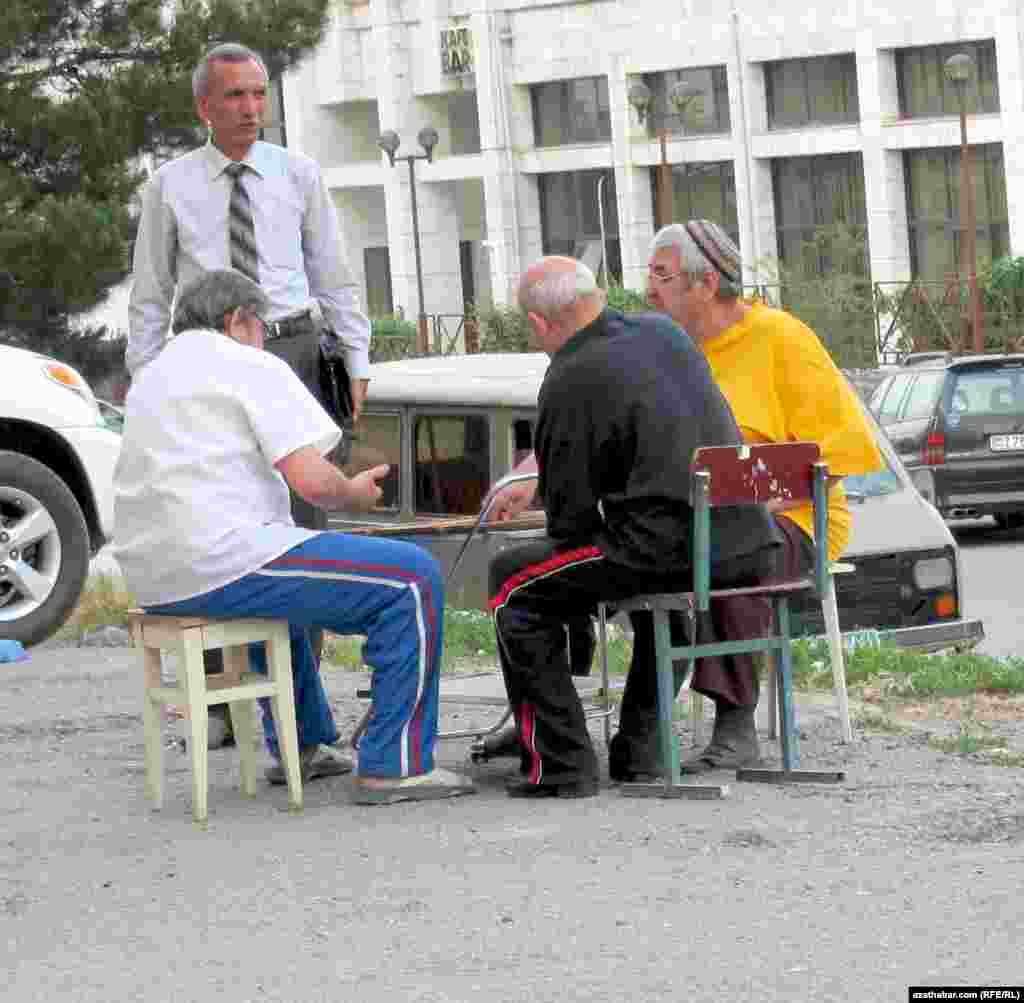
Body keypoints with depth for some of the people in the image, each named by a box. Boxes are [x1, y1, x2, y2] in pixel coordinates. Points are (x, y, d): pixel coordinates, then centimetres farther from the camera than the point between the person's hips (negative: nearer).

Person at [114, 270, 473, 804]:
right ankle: (395, 765, -9)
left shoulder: (150, 377, 22)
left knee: (280, 579, 41)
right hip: (220, 562, -9)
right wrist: (354, 493, 8)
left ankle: (300, 745, 41)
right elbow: (312, 480, -13)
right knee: (413, 578, -6)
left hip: (152, 578, 9)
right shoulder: (253, 368, -4)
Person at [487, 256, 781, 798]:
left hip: (672, 548, -8)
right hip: (750, 547, 8)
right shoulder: (664, 333, 13)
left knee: (513, 582, 6)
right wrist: (528, 479, 34)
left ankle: (561, 764, 1)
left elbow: (569, 518, -5)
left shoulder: (570, 383, -10)